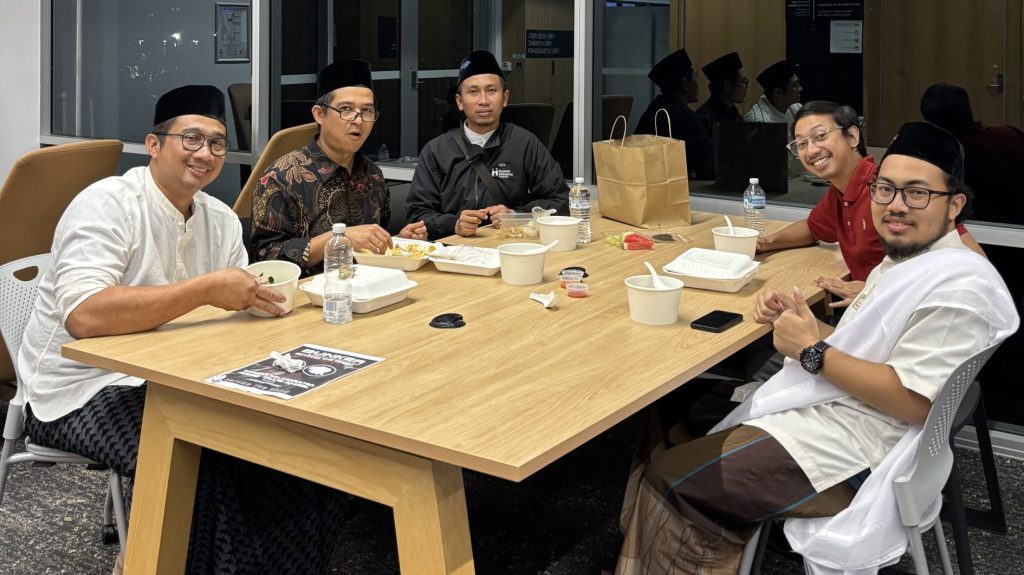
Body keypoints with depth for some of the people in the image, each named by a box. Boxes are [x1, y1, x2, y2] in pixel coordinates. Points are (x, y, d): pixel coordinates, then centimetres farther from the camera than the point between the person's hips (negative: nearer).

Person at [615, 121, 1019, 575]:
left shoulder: (957, 286, -18)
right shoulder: (906, 262, 15)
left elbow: (915, 402, -24)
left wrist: (812, 351, -18)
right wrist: (795, 318, 2)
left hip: (848, 443, -11)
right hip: (827, 412, 11)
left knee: (669, 480, -12)